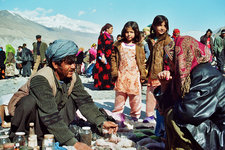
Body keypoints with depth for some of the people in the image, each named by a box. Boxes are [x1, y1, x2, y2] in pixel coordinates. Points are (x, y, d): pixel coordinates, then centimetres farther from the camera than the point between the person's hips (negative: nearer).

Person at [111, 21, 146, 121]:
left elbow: (142, 61, 8)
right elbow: (114, 59, 7)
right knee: (119, 96, 8)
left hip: (134, 75, 0)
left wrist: (143, 74, 3)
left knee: (135, 97, 4)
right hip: (121, 75, 1)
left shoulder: (139, 47, 5)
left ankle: (135, 116, 19)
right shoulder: (118, 45, 6)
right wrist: (114, 72, -2)